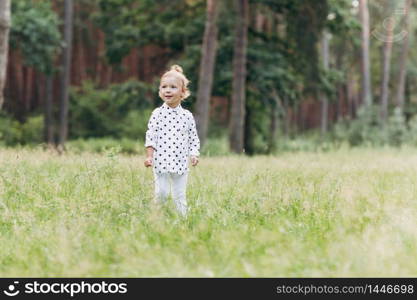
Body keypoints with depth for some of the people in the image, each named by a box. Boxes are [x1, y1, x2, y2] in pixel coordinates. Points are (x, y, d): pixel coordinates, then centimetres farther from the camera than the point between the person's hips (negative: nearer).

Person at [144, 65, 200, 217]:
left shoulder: (187, 116, 5)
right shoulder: (157, 113, 0)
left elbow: (193, 139, 11)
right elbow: (151, 137, -1)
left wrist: (194, 155, -2)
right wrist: (149, 156, -9)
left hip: (181, 163, 1)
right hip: (161, 162, -1)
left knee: (180, 196, 5)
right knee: (161, 193, -4)